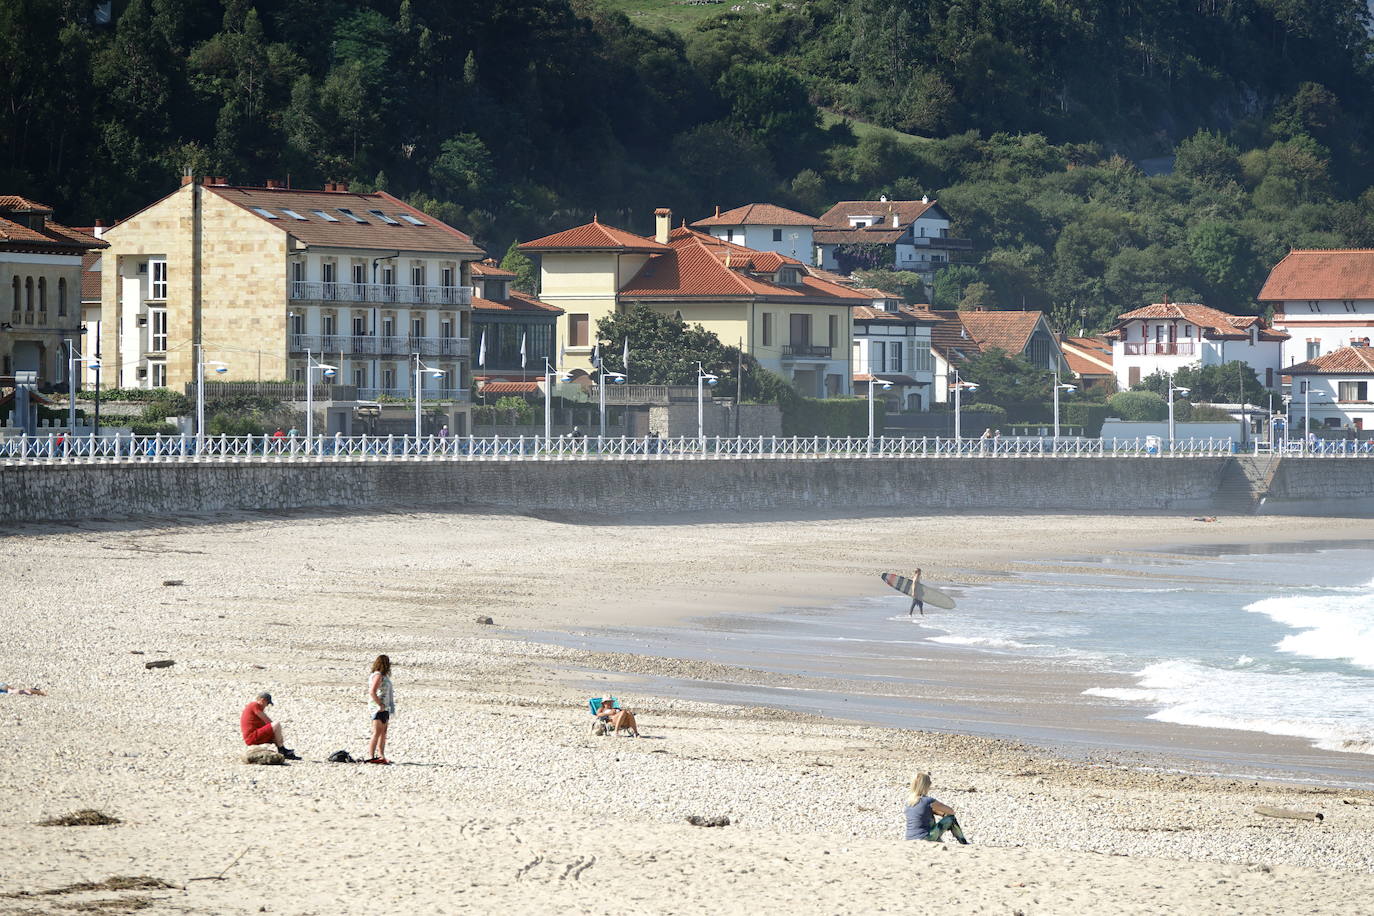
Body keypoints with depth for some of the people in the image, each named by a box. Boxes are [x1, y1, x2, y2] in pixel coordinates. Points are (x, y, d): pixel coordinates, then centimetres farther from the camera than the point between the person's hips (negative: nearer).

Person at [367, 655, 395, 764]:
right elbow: (372, 692, -23)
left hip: (385, 709, 10)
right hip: (379, 709, -10)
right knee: (377, 733, -12)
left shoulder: (384, 676, 17)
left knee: (383, 733, 11)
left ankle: (381, 756, 15)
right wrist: (380, 705, -20)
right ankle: (371, 756, -14)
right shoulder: (378, 675, -13)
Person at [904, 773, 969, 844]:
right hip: (925, 838, -7)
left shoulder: (909, 800, 5)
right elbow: (951, 811, -1)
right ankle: (964, 843, 24)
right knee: (951, 818, 8)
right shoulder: (929, 801, -15)